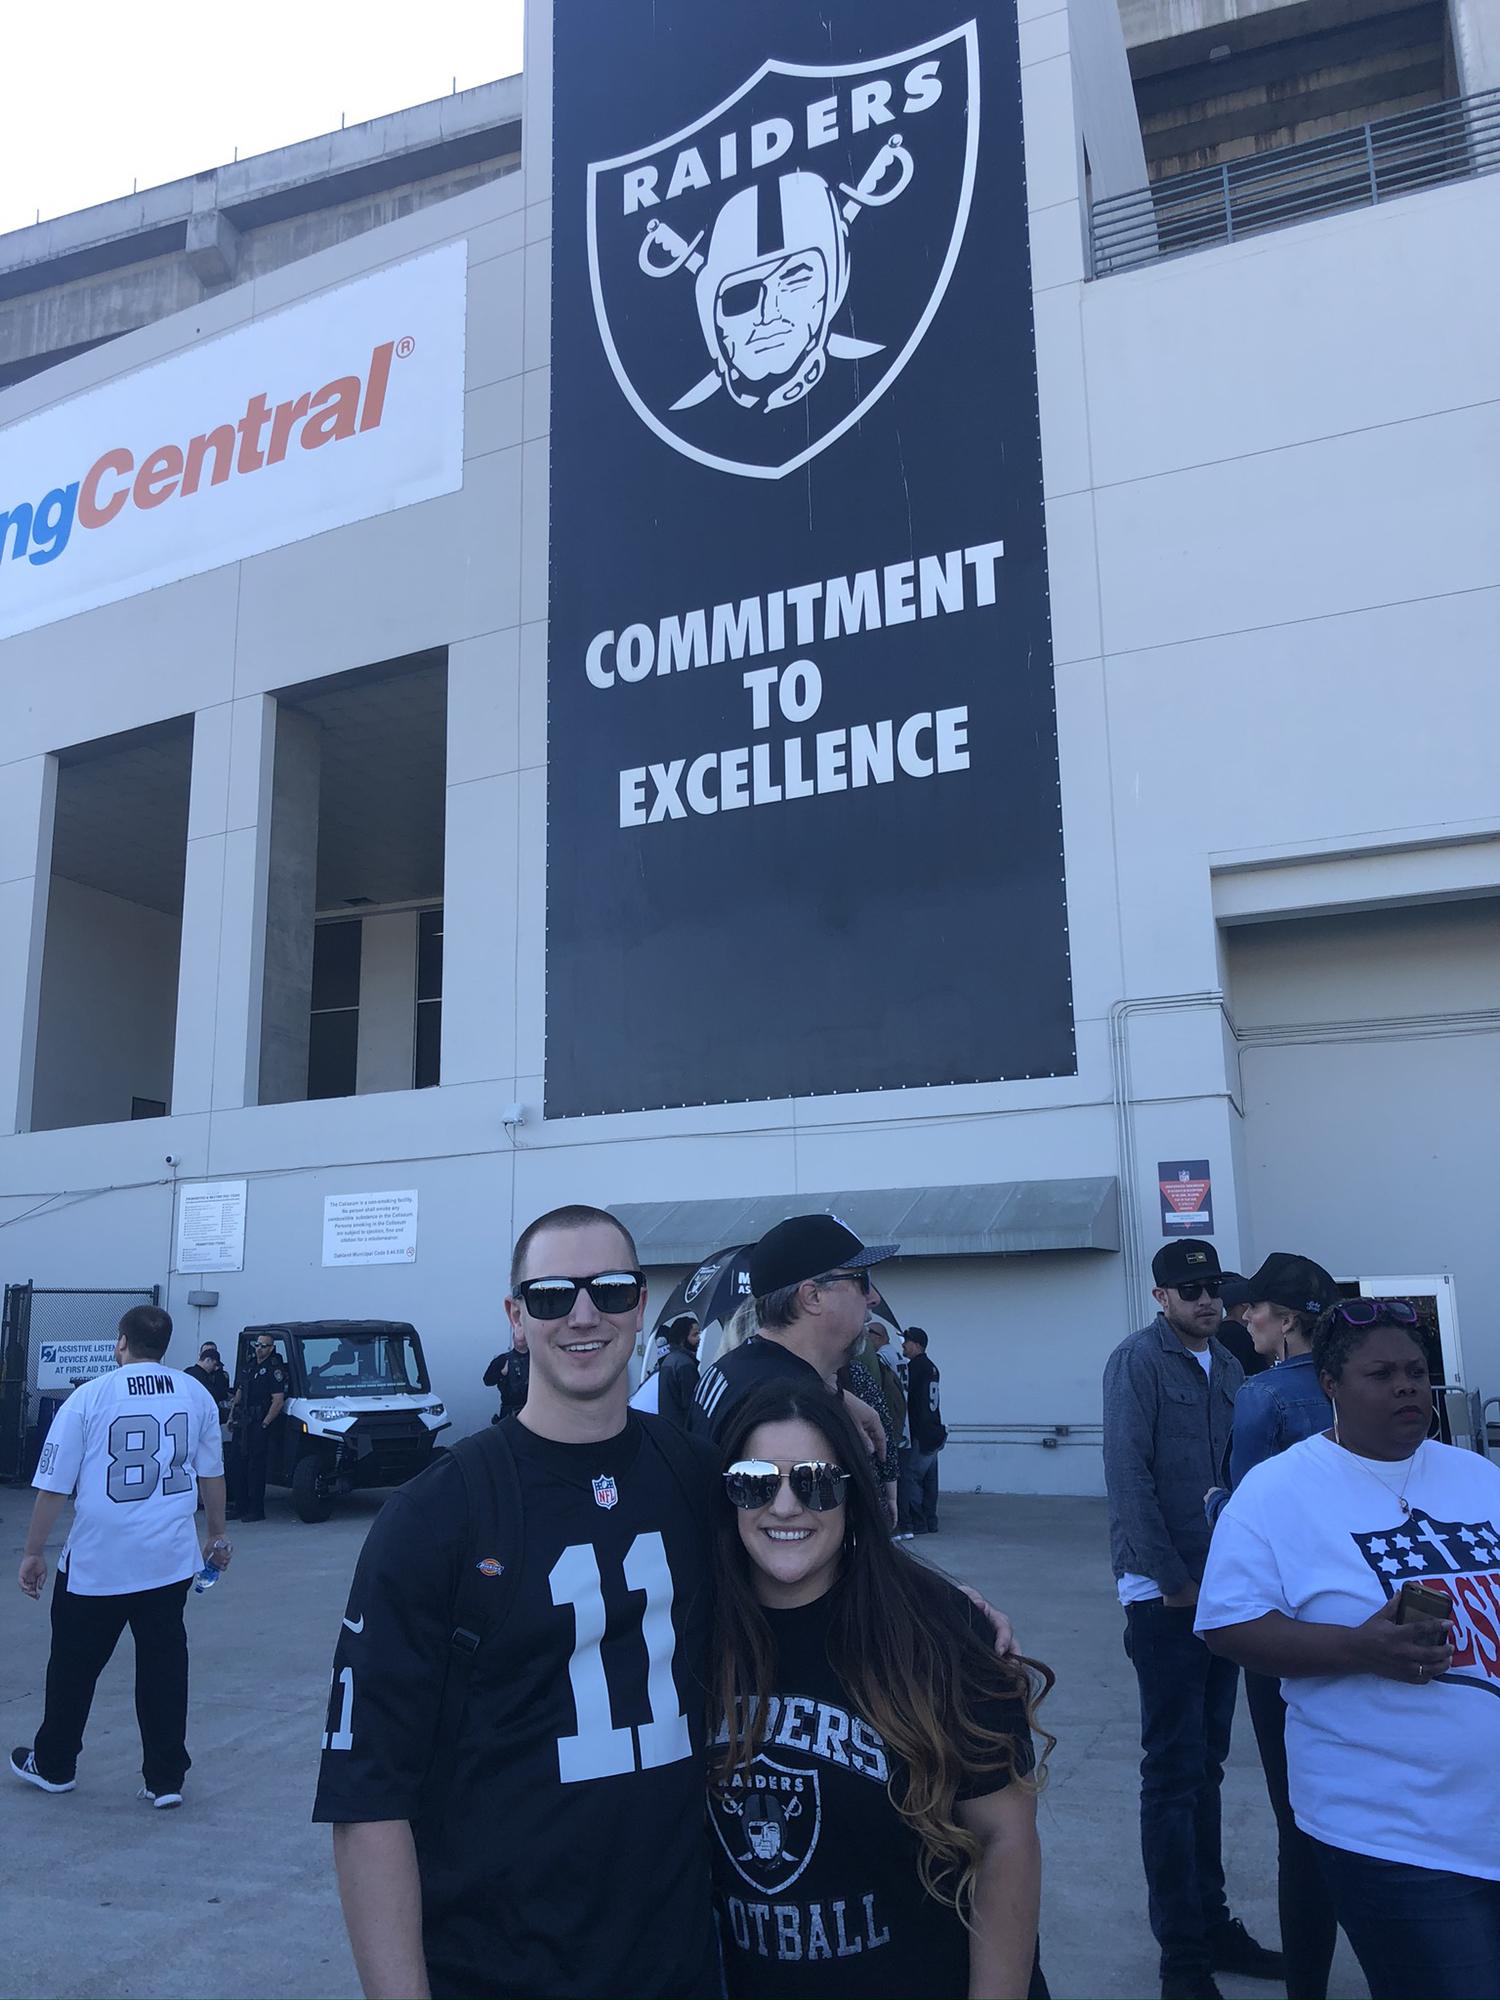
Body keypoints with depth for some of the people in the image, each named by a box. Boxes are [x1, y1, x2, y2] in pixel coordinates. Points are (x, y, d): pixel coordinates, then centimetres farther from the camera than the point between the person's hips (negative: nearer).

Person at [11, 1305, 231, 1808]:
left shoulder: (89, 1397, -9)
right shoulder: (195, 1395, 1)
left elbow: (53, 1486, -6)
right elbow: (212, 1475, 8)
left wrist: (33, 1553, 5)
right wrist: (217, 1535, 21)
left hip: (96, 1563, -2)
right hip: (171, 1560, 2)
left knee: (74, 1666, 17)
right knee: (164, 1667, 12)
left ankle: (53, 1765, 35)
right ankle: (166, 1779, 17)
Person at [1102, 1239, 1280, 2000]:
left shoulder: (1227, 1365, 9)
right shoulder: (1138, 1360, -12)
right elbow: (1128, 1476, -16)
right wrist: (1173, 1580, -15)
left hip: (1221, 1588, 6)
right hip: (1164, 1593, -6)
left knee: (1207, 1765, 16)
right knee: (1174, 1771, 2)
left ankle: (1211, 1922, 28)